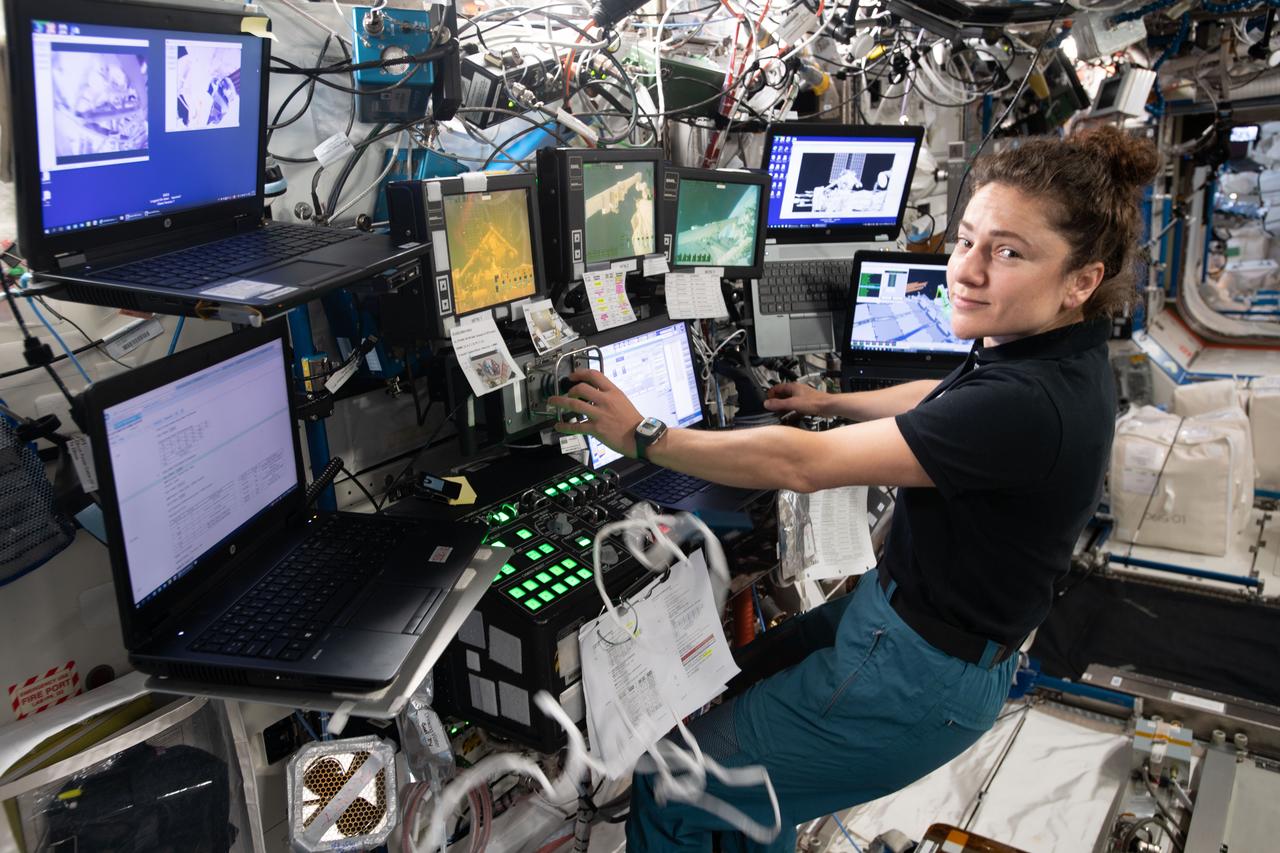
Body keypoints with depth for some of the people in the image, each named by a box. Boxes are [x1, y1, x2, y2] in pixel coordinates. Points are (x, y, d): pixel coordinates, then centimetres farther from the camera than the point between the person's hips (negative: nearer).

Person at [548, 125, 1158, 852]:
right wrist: (829, 402, 26)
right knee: (737, 688, 28)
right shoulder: (1052, 353, -2)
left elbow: (802, 464, -32)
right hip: (899, 606, 10)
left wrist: (644, 437, -23)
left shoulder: (1031, 404, -32)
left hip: (917, 679, -10)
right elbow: (938, 401, 21)